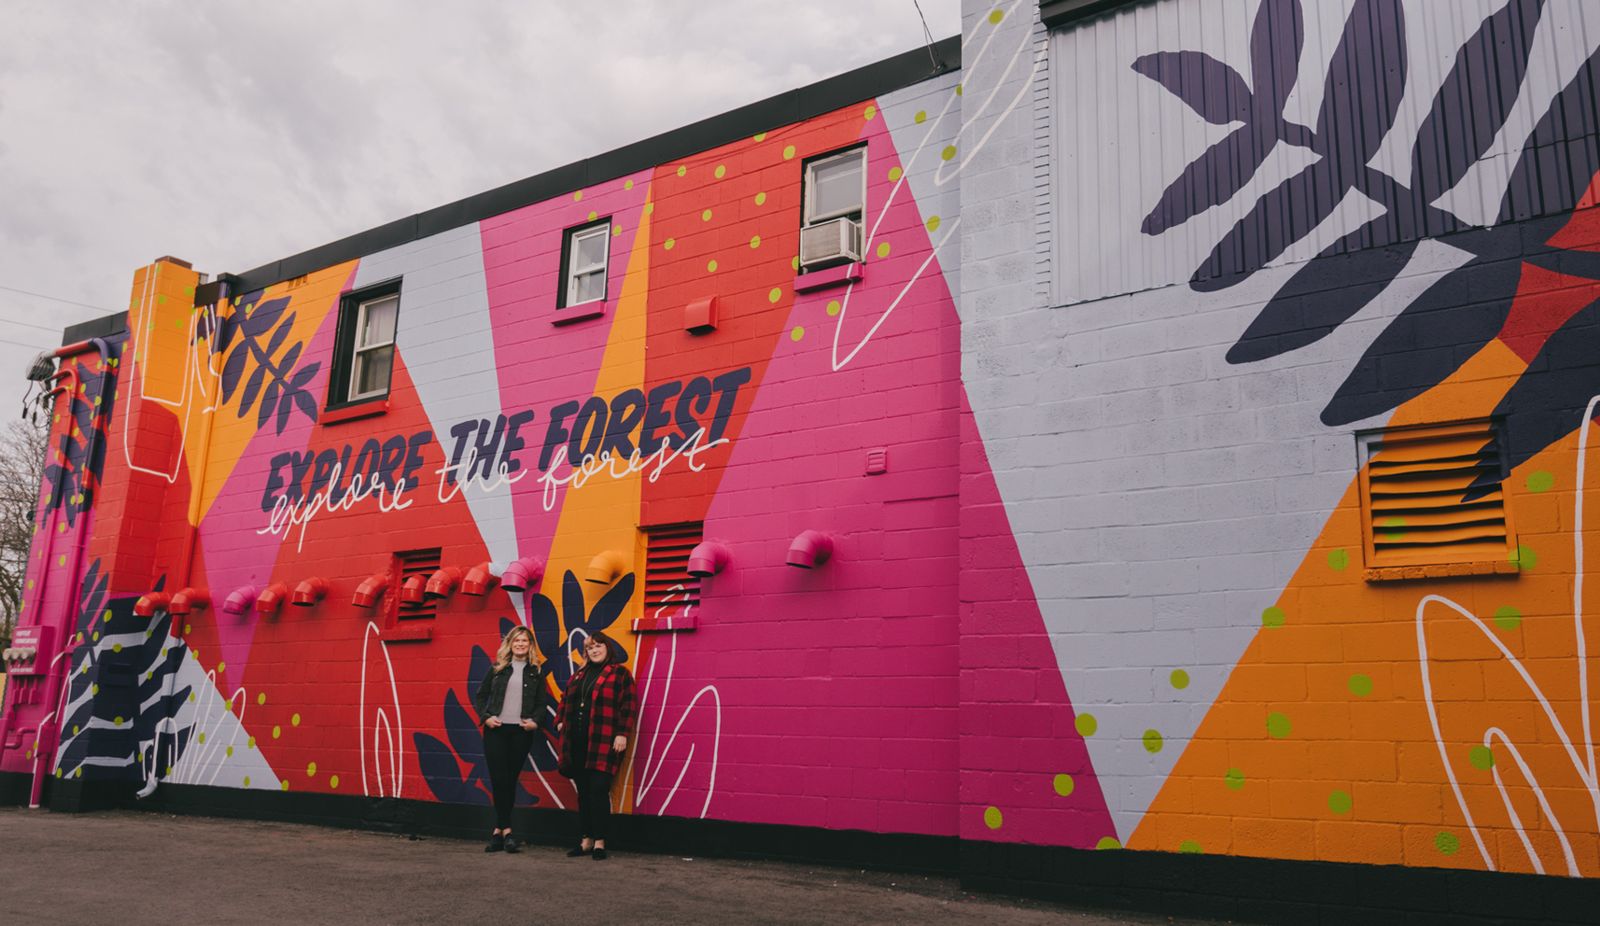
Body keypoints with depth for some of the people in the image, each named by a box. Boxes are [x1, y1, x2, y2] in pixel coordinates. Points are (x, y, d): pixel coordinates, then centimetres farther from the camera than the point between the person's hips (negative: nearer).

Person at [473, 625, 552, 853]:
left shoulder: (536, 672, 9)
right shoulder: (497, 668, 8)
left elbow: (542, 703, 9)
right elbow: (480, 696, 11)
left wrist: (535, 721, -8)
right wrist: (485, 717, -4)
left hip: (521, 732, 0)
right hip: (496, 730, 0)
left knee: (510, 781, 3)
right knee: (498, 779, -7)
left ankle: (498, 831, 10)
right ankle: (506, 831, -3)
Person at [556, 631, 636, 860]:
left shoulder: (619, 673, -1)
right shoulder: (578, 675, 19)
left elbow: (627, 706, -7)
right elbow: (565, 700, 27)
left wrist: (621, 734, -14)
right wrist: (561, 721, 14)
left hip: (603, 742, -6)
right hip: (577, 742, 6)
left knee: (598, 789, -9)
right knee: (583, 792, 11)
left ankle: (599, 841, -1)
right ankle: (586, 840, 19)